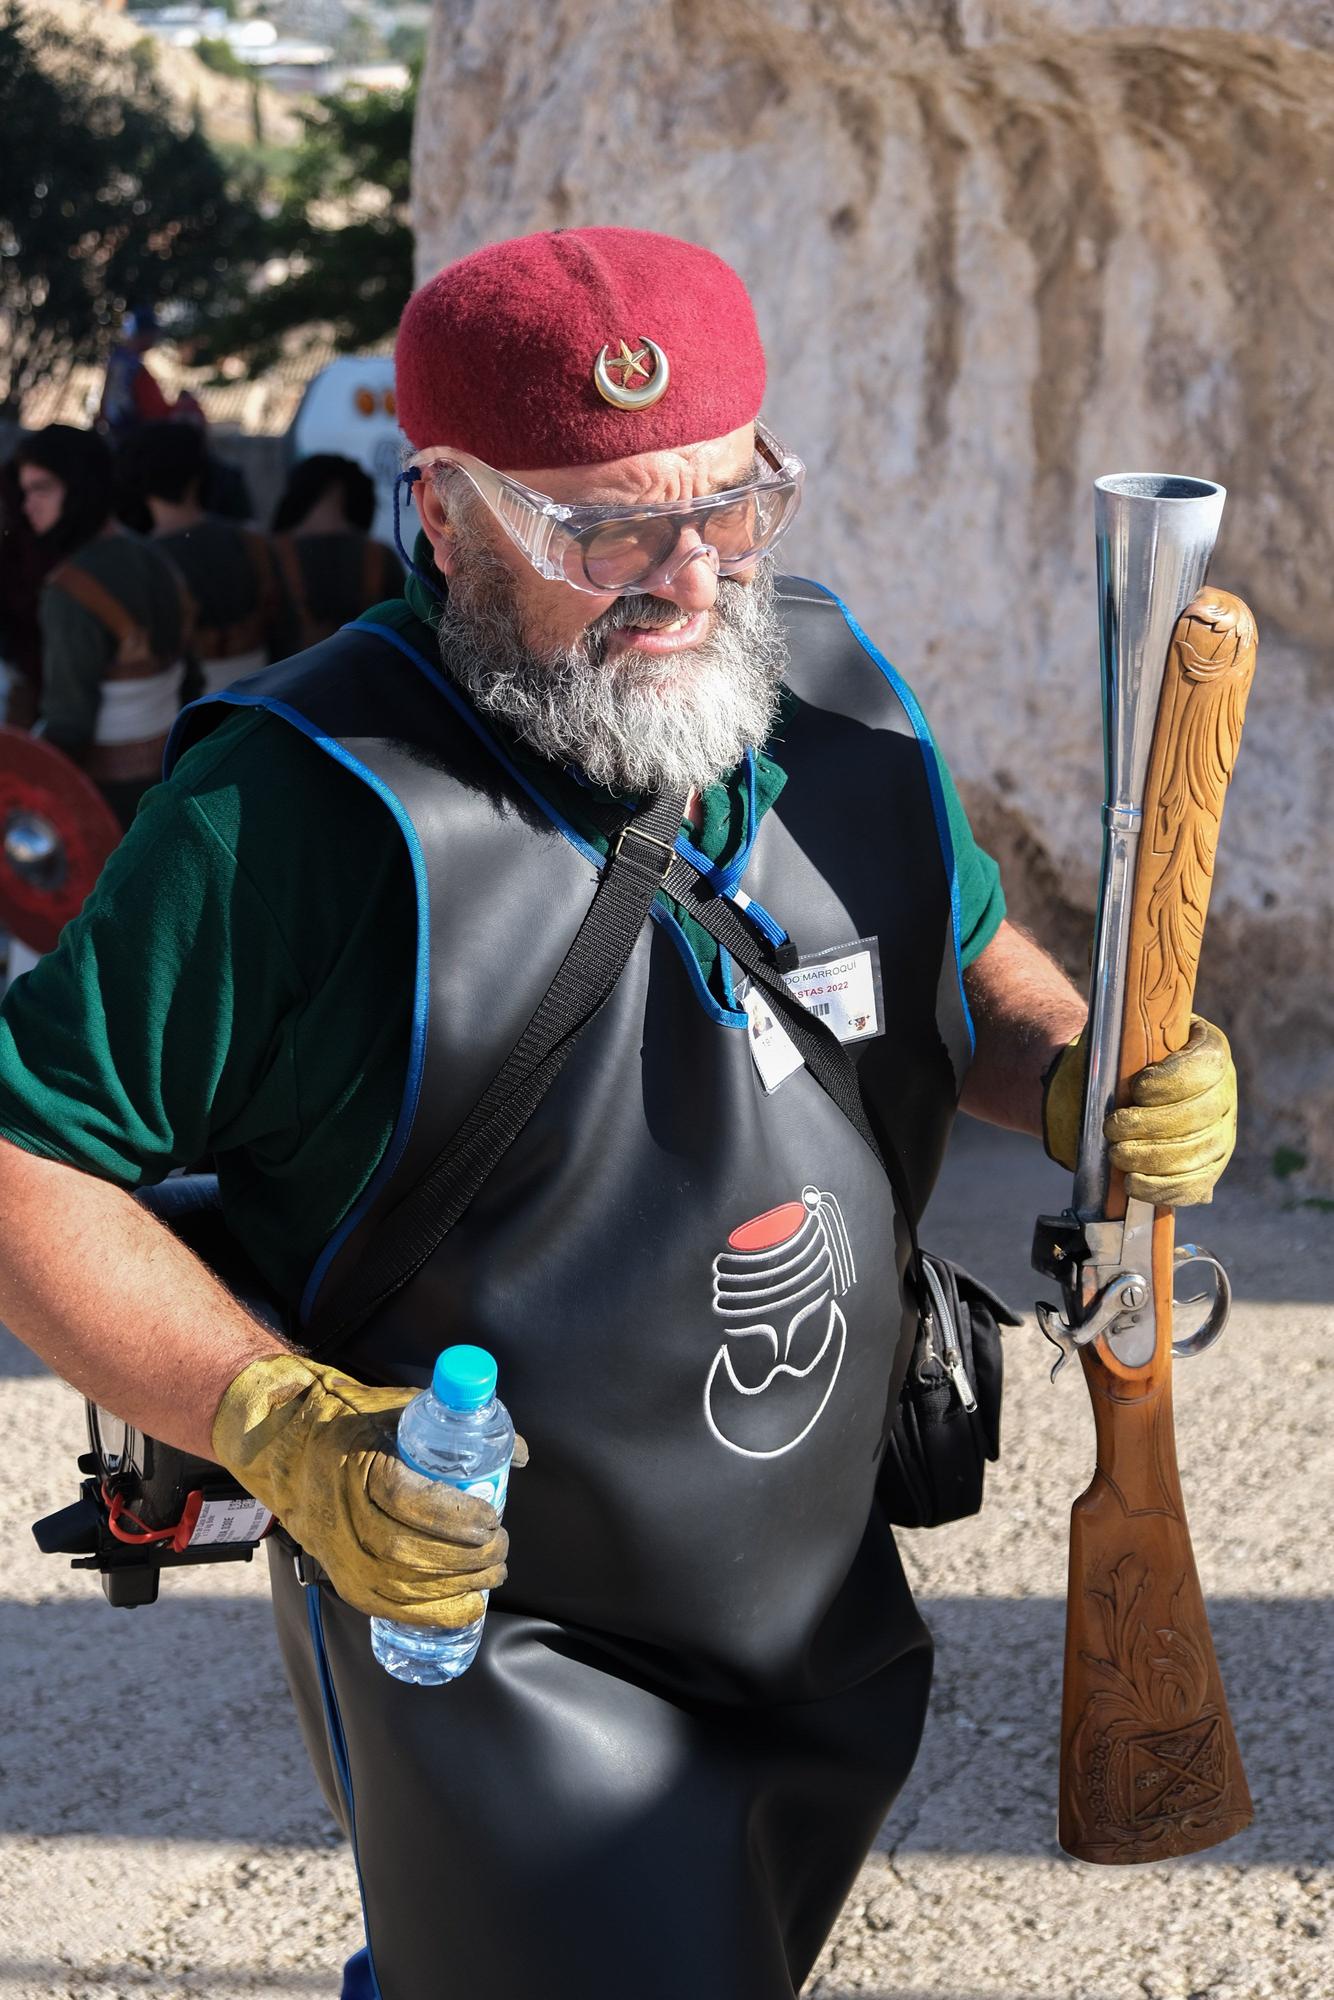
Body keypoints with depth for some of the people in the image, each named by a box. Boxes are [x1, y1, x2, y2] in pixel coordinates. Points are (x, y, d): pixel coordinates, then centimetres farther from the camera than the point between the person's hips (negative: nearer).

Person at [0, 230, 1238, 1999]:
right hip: (484, 1639, -6)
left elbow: (968, 958, 13)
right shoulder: (311, 806, -22)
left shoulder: (835, 690, -4)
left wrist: (1083, 1077, -8)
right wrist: (284, 1429, -27)